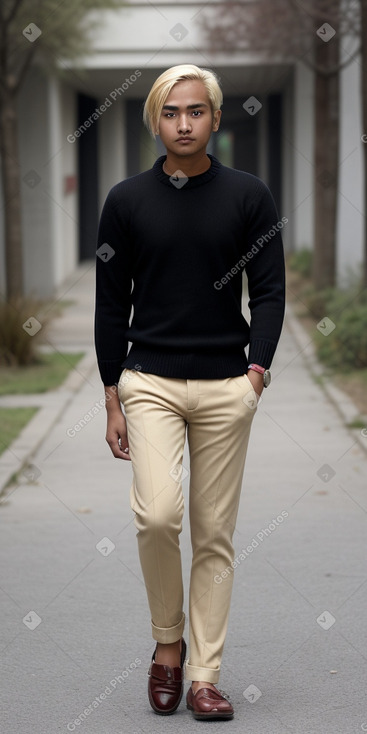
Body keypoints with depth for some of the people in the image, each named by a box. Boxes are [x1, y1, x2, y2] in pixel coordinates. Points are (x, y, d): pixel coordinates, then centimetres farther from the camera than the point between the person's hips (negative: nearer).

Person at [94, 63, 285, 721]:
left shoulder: (248, 196, 2)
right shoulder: (127, 200, 3)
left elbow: (269, 290, 1)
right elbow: (110, 303, 6)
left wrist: (257, 370, -13)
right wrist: (112, 399, 3)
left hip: (225, 388, 1)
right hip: (149, 383, 0)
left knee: (214, 536, 4)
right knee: (157, 516, -18)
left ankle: (204, 675, 12)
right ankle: (167, 642, 6)